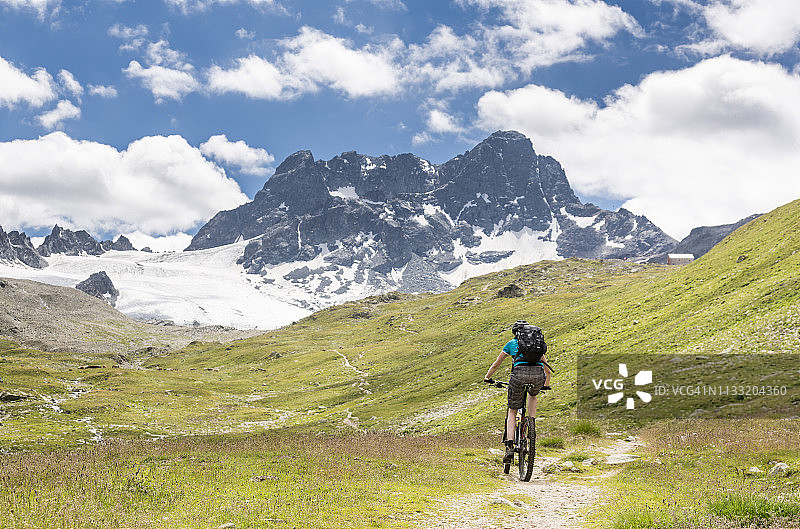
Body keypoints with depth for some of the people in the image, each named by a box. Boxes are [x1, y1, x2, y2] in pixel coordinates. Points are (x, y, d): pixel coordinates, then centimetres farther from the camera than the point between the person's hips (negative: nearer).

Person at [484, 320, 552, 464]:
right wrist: (546, 384, 56)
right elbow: (547, 368, 39)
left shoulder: (511, 343, 26)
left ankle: (509, 447, -1)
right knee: (533, 395, 38)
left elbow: (495, 365, 34)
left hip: (520, 373, -2)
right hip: (538, 374, 2)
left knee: (512, 412, 14)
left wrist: (487, 377, 52)